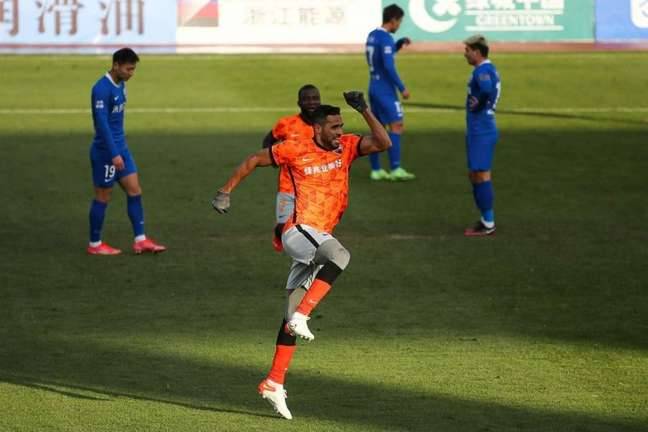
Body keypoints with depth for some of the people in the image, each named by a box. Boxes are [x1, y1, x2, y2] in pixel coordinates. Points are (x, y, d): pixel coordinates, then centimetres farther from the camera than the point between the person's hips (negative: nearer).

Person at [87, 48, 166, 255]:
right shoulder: (102, 89, -20)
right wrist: (114, 154, -27)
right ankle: (95, 244, 13)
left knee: (134, 190, 5)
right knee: (103, 196, 1)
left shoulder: (120, 84, 9)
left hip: (121, 149, 9)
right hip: (105, 152, -9)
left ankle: (140, 240, 8)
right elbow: (101, 123, -24)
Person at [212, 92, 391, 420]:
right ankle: (302, 316, -37)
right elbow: (254, 160, 9)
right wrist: (225, 192, 9)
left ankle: (274, 383, 10)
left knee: (292, 318, 7)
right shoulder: (295, 149, -3)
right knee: (340, 255, -36)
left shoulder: (346, 147, 9)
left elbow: (383, 143, -1)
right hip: (299, 231, -6)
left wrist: (364, 110, -8)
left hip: (317, 240, 6)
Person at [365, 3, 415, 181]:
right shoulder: (385, 38, -16)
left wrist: (400, 43, 17)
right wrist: (402, 88, -19)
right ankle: (395, 169, -13)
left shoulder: (372, 36, 13)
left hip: (374, 88, 9)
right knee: (396, 126, -8)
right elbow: (389, 66, -23)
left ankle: (376, 170, 9)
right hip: (385, 90, -9)